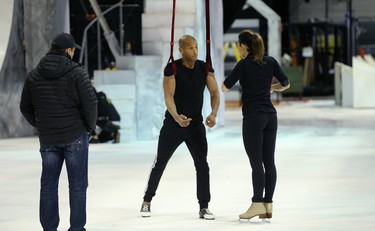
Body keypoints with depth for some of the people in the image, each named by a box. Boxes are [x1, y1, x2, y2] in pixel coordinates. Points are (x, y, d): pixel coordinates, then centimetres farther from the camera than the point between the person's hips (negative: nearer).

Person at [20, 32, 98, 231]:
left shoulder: (34, 75, 5)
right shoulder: (76, 73, -9)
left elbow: (26, 108, 10)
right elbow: (90, 103, -13)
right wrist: (89, 126, 3)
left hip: (48, 139, 4)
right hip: (75, 136, -4)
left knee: (48, 184, 11)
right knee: (77, 184, 4)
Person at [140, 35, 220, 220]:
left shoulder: (205, 68, -4)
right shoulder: (172, 69, -15)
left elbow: (214, 93, -5)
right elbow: (168, 96, -22)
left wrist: (213, 114, -24)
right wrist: (176, 117, -40)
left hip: (196, 125, 2)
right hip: (173, 125, -2)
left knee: (202, 165, -5)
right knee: (160, 164, 9)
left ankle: (204, 208, 3)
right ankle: (147, 202, 24)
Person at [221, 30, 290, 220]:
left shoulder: (244, 65, -9)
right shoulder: (270, 62, 6)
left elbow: (225, 88, -3)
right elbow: (285, 84, 14)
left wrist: (224, 81, 19)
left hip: (253, 117, -5)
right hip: (270, 116, 5)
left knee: (256, 162, -6)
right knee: (269, 161, 5)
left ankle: (257, 204, -8)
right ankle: (268, 205, 6)